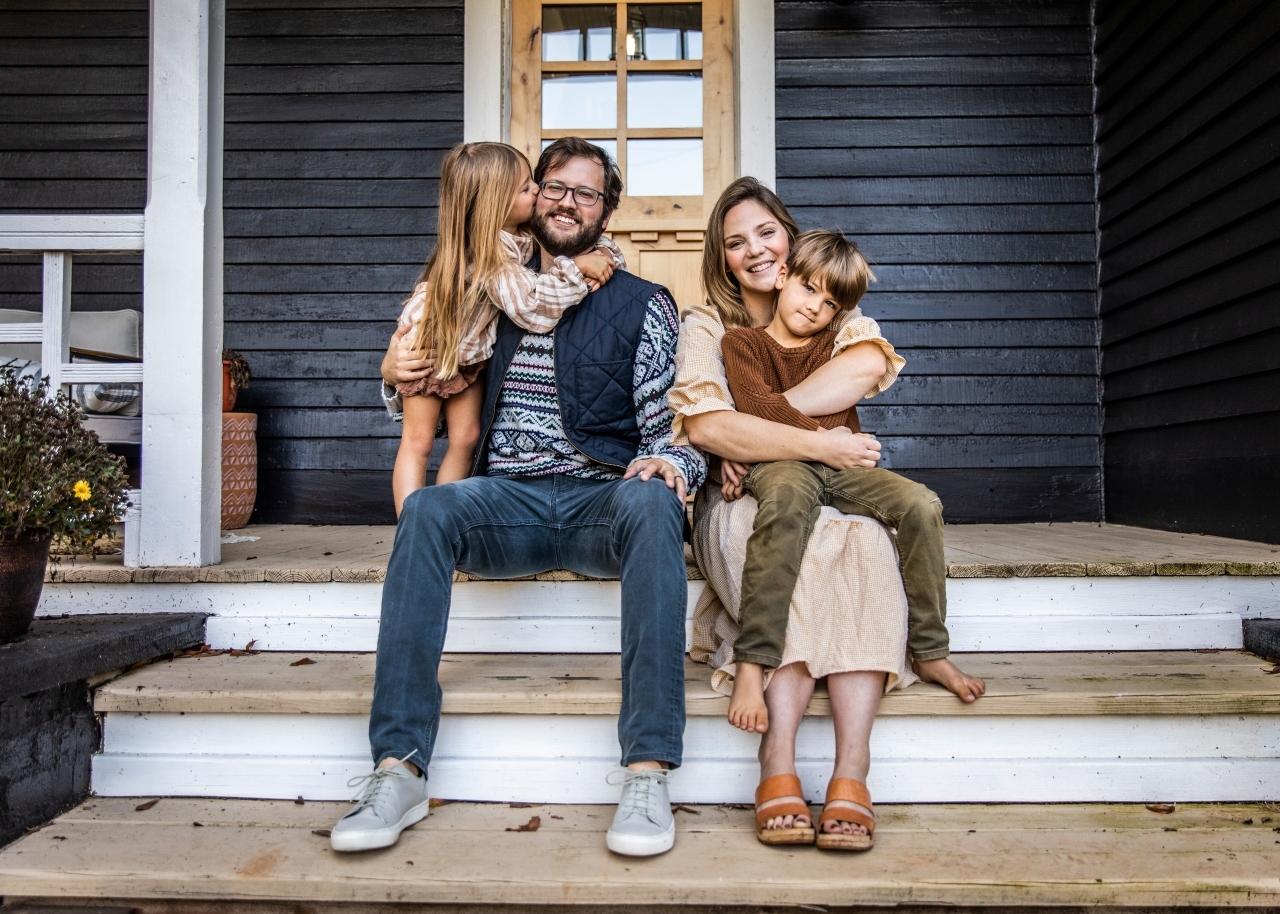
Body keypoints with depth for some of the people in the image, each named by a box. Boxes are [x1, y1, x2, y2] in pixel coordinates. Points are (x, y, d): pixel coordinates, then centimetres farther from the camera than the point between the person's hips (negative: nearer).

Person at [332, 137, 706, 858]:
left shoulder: (644, 306, 12)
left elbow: (675, 431, 4)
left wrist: (667, 462, -20)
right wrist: (398, 373, 4)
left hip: (605, 500, -1)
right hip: (508, 501, 2)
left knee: (652, 503, -36)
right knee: (427, 508, -30)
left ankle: (648, 774, -38)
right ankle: (400, 771, -31)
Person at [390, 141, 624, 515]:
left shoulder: (526, 234, -13)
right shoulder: (491, 249, -35)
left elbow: (599, 245, -6)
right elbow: (529, 303, -47)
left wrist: (603, 256, -29)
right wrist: (576, 267, -39)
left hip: (470, 353, 7)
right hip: (430, 343, -7)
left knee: (466, 439, 6)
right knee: (418, 442, 1)